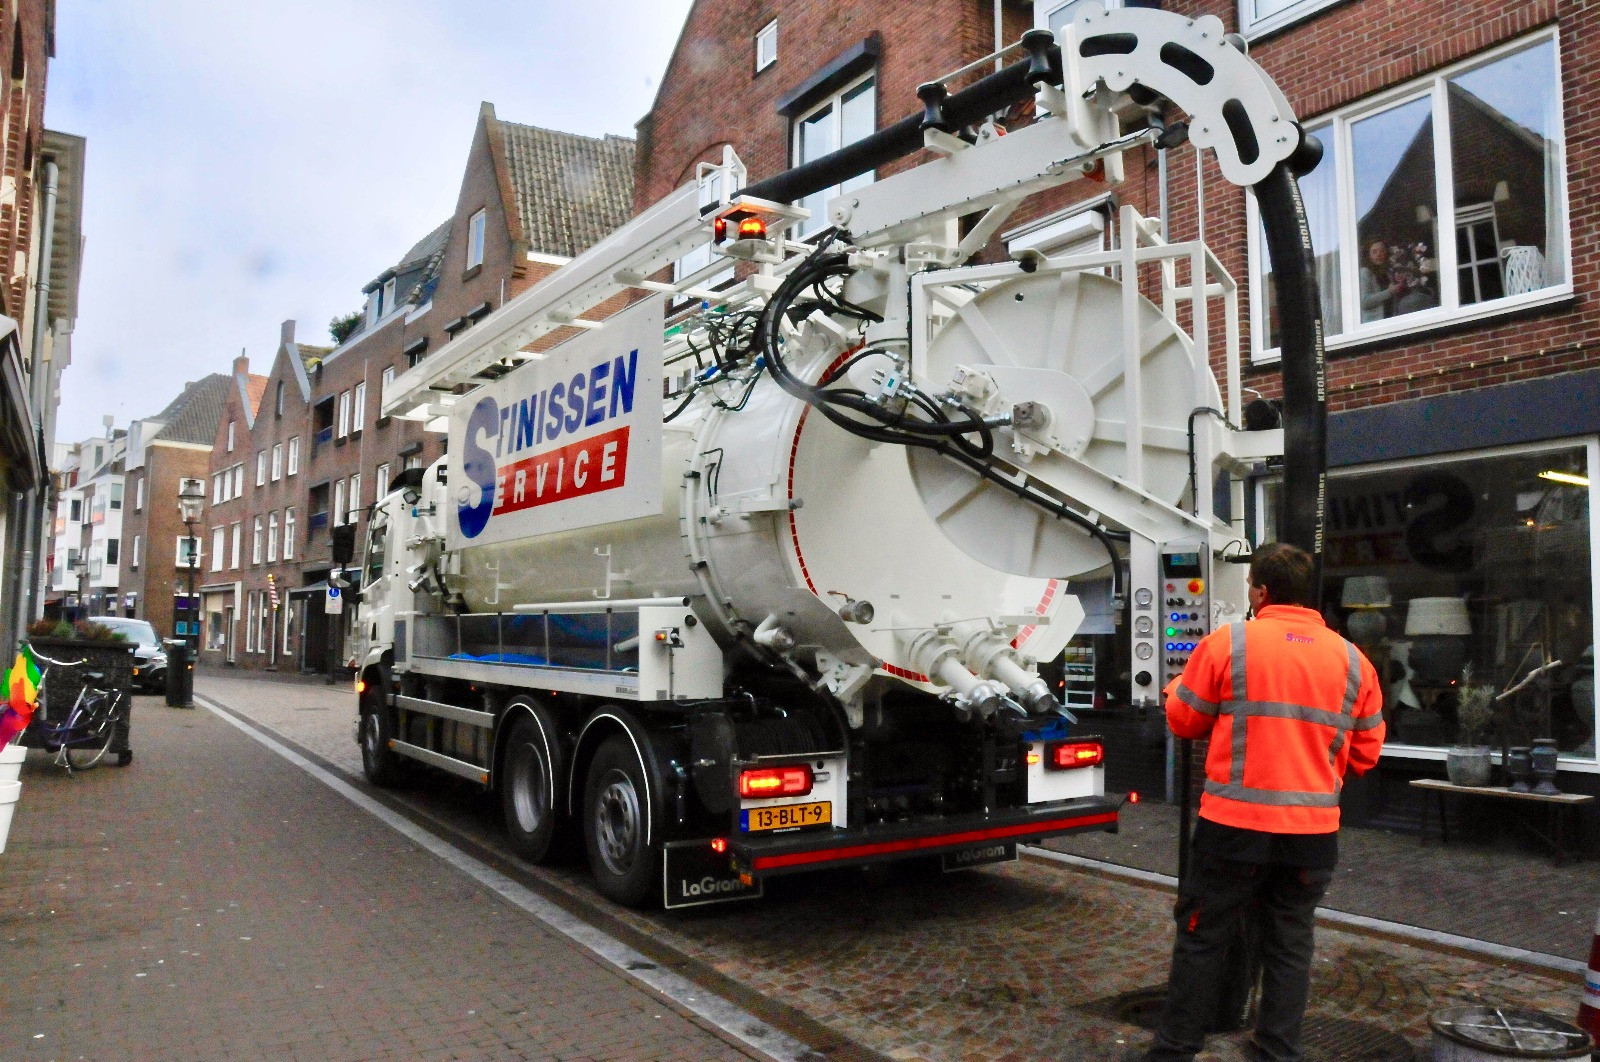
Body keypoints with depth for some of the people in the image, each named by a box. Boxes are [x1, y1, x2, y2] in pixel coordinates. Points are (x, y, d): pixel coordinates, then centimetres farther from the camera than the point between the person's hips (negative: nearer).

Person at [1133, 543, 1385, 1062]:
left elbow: (1184, 721, 3)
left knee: (1203, 939, 9)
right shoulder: (1353, 661, 4)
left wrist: (1178, 688, 23)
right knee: (1289, 945, 15)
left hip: (1234, 825, -3)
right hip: (1314, 830, 3)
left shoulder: (1227, 644, -8)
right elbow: (1365, 752, 11)